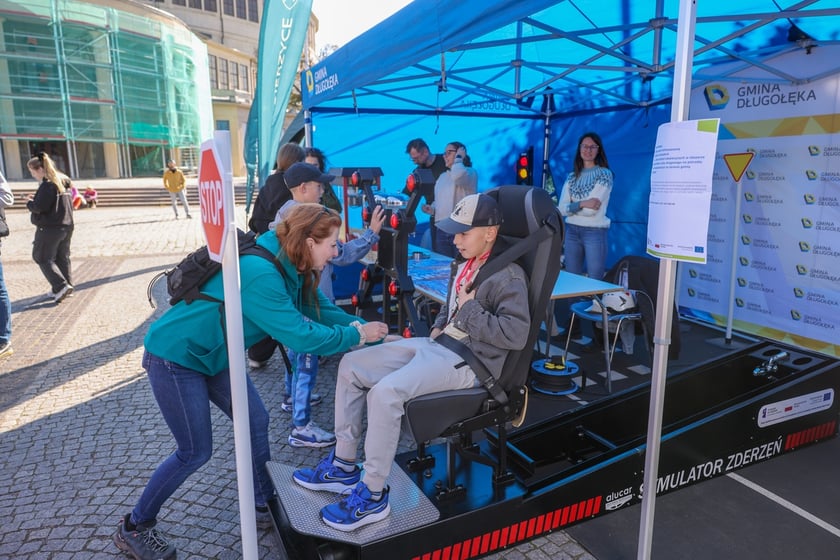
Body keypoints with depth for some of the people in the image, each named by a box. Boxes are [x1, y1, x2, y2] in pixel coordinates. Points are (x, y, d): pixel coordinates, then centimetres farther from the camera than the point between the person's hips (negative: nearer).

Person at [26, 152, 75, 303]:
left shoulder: (47, 185, -17)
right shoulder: (64, 181, 10)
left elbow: (39, 207, -20)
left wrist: (29, 202, -1)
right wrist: (36, 199, 11)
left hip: (49, 227, -9)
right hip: (67, 226, 9)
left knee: (43, 258, 3)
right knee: (62, 257, 14)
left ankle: (61, 286, -8)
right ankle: (61, 289, 20)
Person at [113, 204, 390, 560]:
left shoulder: (289, 268, -5)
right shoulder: (260, 275, -34)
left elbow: (319, 308, 2)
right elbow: (301, 336, -34)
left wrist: (368, 331, -7)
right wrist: (358, 335, -22)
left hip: (212, 354, 9)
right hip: (174, 357, -9)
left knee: (256, 420, 10)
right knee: (196, 452, 0)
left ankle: (264, 500, 30)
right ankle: (134, 528, 21)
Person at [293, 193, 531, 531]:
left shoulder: (508, 277, -13)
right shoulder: (466, 264, 14)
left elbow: (517, 335, -23)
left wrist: (470, 311, -17)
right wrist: (439, 326, 11)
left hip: (469, 360, -10)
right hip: (436, 344, 10)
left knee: (385, 392, -30)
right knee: (352, 365, 1)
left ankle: (373, 496, -12)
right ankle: (344, 465, 9)